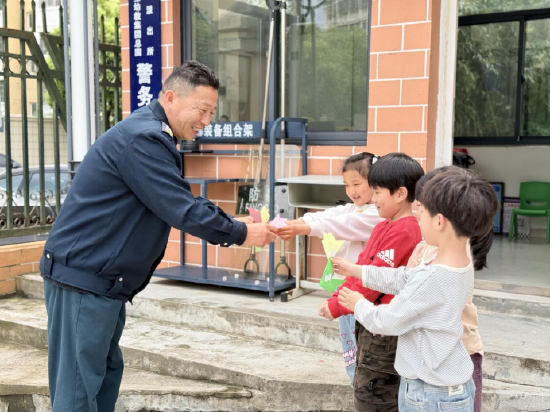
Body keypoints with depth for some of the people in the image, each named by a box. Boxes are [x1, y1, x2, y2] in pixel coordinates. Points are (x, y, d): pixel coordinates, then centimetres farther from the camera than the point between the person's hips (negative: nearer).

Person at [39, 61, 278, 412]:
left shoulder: (153, 136, 15)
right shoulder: (142, 138, -20)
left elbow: (180, 204, 17)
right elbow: (184, 211, -22)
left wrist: (233, 225, 7)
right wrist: (241, 233, -10)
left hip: (103, 279, 10)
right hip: (83, 277, -10)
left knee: (106, 372, 16)